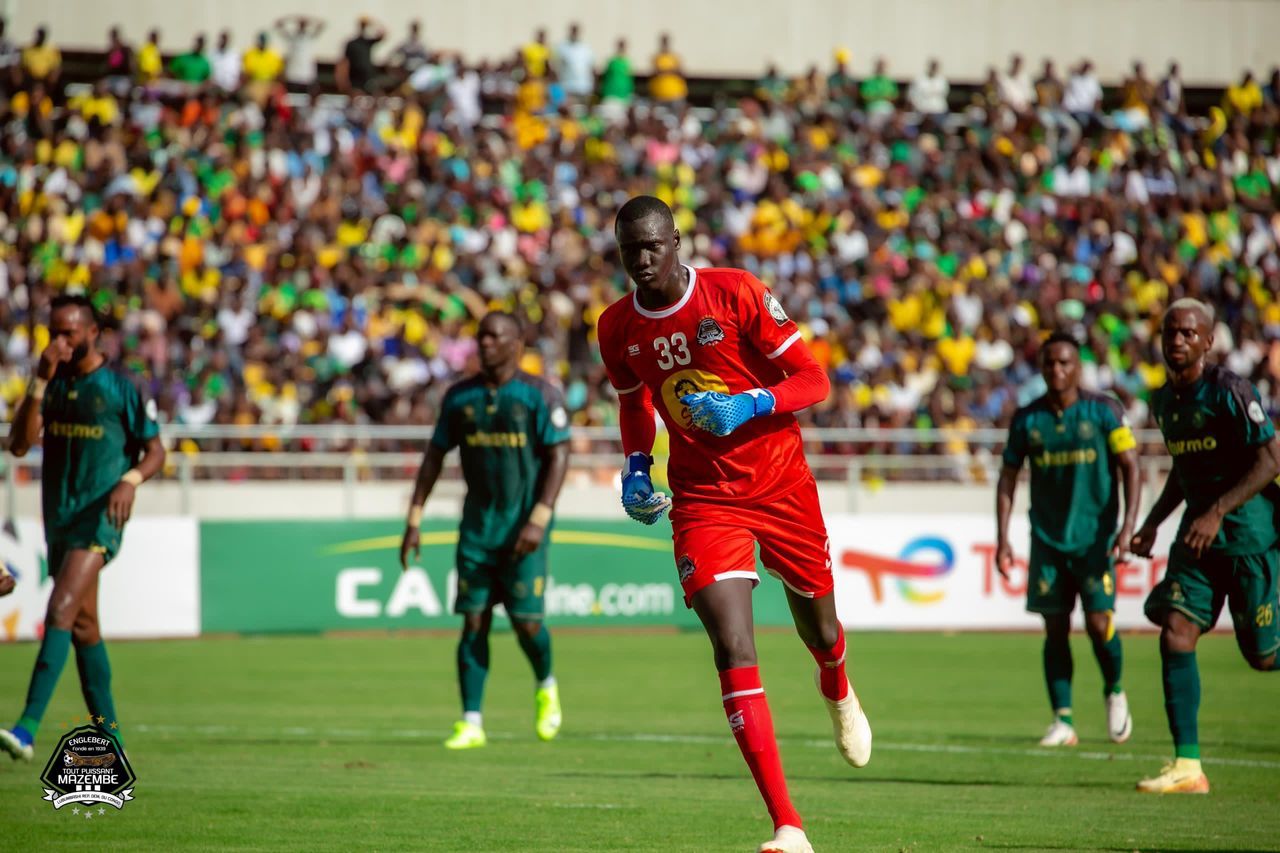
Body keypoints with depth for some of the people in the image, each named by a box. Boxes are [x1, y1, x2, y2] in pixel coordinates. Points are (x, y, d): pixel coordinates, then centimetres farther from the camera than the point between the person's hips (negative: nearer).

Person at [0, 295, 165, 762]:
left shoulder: (120, 387, -5)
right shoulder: (50, 384, 9)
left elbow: (155, 451, 0)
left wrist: (131, 479, -21)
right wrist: (40, 381, -12)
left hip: (99, 518, -7)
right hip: (59, 518, 7)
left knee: (61, 612, -21)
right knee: (83, 627, 12)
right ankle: (109, 735, 21)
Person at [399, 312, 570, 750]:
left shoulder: (538, 394, -5)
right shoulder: (460, 397, 8)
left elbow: (559, 456, -8)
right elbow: (434, 456, 14)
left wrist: (539, 519, -17)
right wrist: (414, 520, 8)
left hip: (523, 526, -4)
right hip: (477, 526, 4)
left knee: (526, 620, -6)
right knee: (474, 622, -2)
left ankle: (545, 688, 25)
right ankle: (471, 723, 1)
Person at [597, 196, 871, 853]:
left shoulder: (736, 293, -14)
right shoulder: (617, 328, -1)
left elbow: (813, 380, -9)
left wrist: (749, 404, -25)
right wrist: (636, 467, 4)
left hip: (781, 485, -1)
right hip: (702, 499, 1)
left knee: (819, 630, 17)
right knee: (733, 649, -17)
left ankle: (840, 697, 59)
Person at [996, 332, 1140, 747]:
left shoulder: (1104, 410, -4)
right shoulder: (1027, 418, 4)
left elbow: (1130, 467, -3)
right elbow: (1008, 478, 10)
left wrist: (1128, 526, -14)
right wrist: (1002, 538, 3)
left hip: (1094, 537, -2)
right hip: (1048, 538, 3)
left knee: (1099, 623, -10)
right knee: (1055, 630, -1)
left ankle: (1115, 693, 18)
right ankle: (1063, 721, 5)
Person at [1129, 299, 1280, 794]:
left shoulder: (1229, 392, -15)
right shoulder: (1164, 402, 10)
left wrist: (1217, 513, -24)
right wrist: (1153, 523, 14)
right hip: (1198, 535, 7)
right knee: (1176, 632, -10)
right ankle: (1187, 766, -10)